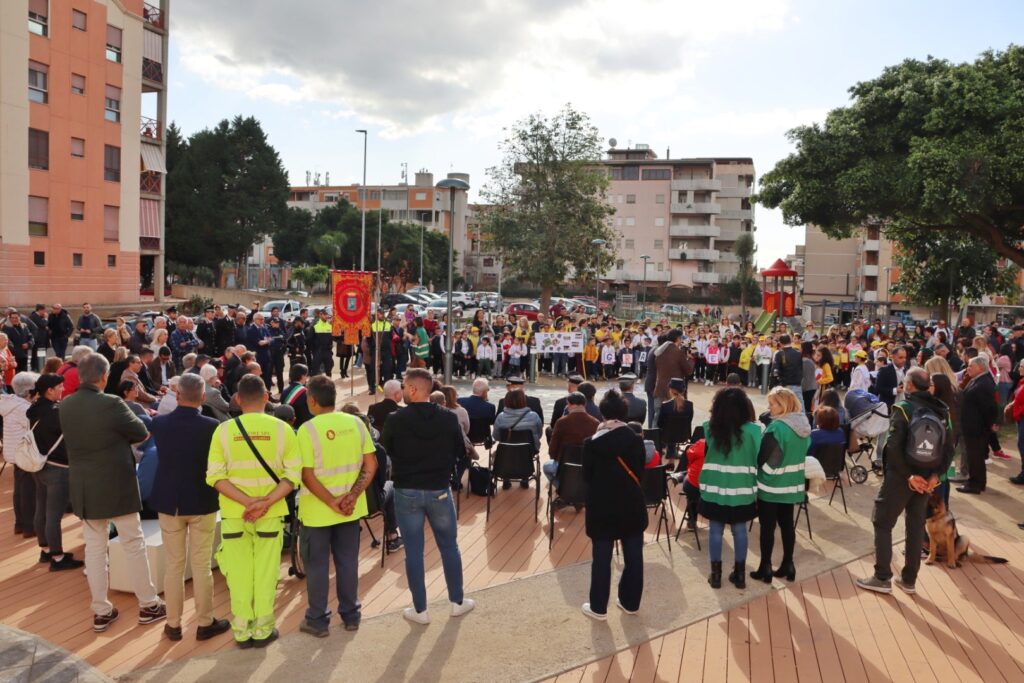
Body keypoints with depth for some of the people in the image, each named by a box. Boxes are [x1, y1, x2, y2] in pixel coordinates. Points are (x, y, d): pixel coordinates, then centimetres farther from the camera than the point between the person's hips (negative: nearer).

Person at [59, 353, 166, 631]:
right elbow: (142, 433, -8)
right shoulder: (111, 403, -20)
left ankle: (100, 611, 20)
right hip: (117, 487, -5)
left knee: (94, 548, 12)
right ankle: (148, 604, 17)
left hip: (84, 488, 5)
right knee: (133, 545, 7)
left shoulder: (65, 406, -2)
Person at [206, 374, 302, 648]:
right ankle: (263, 630, 18)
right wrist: (266, 502, -16)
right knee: (266, 572, 10)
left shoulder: (224, 430, -6)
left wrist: (247, 501, -15)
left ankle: (242, 631, 20)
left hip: (234, 513, 0)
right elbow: (293, 474, -12)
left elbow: (216, 476, -10)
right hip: (271, 513, 0)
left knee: (239, 573, 11)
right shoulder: (282, 429, -7)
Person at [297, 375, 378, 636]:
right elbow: (371, 465, -4)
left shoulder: (308, 429, -15)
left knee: (317, 564, 10)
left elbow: (307, 476, -18)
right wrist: (352, 495, -9)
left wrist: (332, 503, -13)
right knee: (348, 561, 16)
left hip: (317, 510, -4)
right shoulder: (356, 423, -2)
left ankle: (318, 620, 21)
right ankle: (351, 615, 27)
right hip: (350, 508, 4)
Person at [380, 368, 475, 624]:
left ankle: (420, 610, 16)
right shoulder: (449, 418, -10)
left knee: (413, 551, 8)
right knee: (449, 547, 16)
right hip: (439, 490, 1)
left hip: (406, 492, -1)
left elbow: (385, 451, 3)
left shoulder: (396, 420, -14)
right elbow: (460, 452, 3)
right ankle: (457, 601, 27)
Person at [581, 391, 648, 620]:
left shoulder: (592, 443, -11)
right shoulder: (636, 440, -7)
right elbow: (640, 472, 1)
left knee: (602, 558, 7)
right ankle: (630, 602, 26)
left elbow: (586, 476, -4)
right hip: (632, 506, 2)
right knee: (633, 557, 14)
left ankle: (598, 607, 15)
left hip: (602, 508, -2)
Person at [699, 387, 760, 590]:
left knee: (716, 530, 10)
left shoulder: (710, 428, -7)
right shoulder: (752, 430, -11)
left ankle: (715, 574, 18)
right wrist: (757, 488, 4)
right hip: (742, 489, 0)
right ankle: (740, 574, 22)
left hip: (714, 488, 0)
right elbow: (759, 460, -5)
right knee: (740, 530, 13)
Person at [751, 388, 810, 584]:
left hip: (771, 485, -7)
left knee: (767, 527, 4)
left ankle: (765, 568, 11)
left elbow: (760, 457, -18)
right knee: (787, 524, 16)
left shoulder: (776, 427, -23)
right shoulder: (804, 425, 2)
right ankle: (788, 565, 23)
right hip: (792, 484, 7)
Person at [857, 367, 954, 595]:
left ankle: (882, 578, 8)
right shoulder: (940, 410, 5)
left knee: (882, 523, 6)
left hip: (901, 476, -6)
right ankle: (909, 579, 21)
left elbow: (893, 446, -22)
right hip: (926, 477, 6)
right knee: (916, 525, 15)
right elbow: (949, 448, 1)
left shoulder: (904, 407, -13)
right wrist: (935, 474, -4)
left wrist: (908, 475, -16)